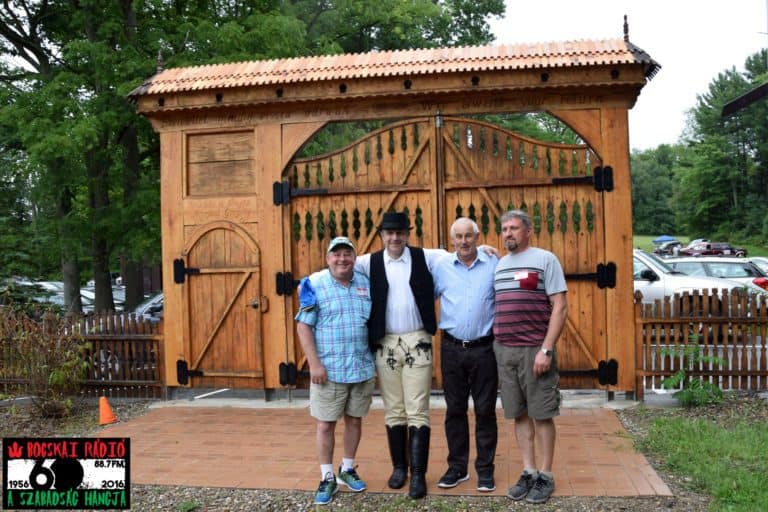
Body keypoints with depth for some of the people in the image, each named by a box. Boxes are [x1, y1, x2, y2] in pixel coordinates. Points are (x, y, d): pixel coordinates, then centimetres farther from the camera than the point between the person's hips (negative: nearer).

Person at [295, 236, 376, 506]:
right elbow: (303, 326, -8)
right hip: (329, 369, -4)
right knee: (325, 424, 3)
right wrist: (314, 364, -14)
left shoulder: (366, 283, 5)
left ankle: (347, 469, 32)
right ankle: (327, 478, 17)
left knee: (355, 420, 14)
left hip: (363, 368, 4)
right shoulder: (314, 284, -6)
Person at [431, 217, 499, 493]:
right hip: (452, 348, 2)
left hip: (484, 348, -1)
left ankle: (485, 469, 18)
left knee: (485, 410, 5)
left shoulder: (493, 264, -2)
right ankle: (457, 467, 22)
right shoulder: (441, 267, 2)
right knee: (455, 409, 10)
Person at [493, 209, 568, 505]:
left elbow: (560, 307, -9)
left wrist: (546, 349, -15)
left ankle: (545, 476, 13)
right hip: (504, 350, 5)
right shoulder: (499, 265, 13)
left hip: (534, 350, -5)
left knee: (541, 414, 2)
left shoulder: (545, 259, -4)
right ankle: (529, 472, 20)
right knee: (519, 414, 10)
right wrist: (496, 345, 10)